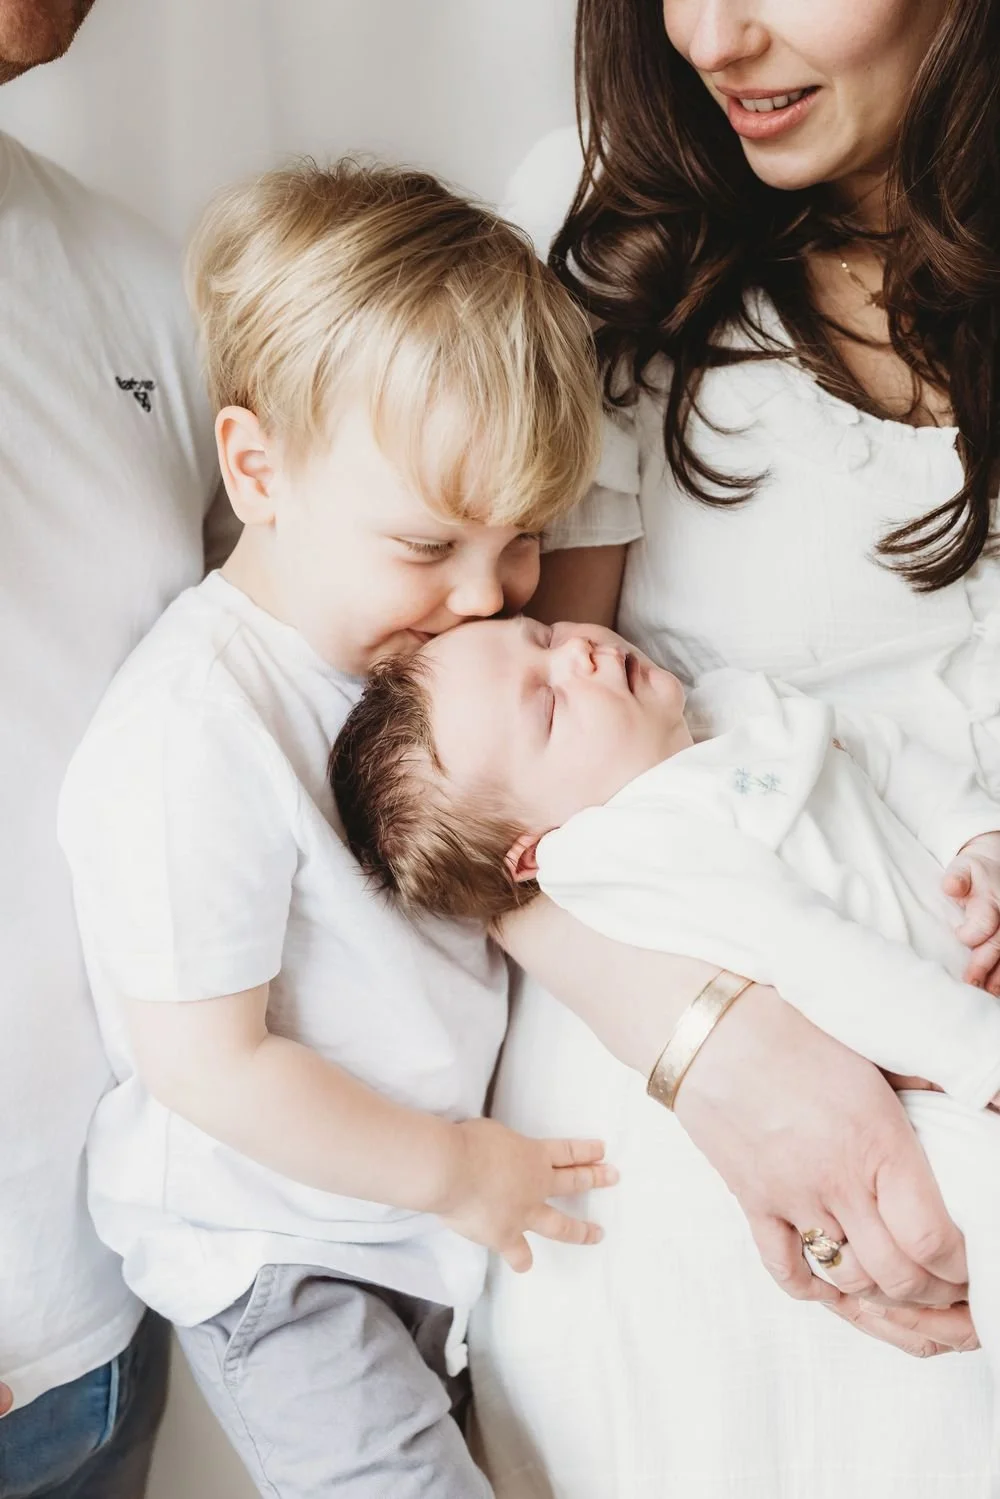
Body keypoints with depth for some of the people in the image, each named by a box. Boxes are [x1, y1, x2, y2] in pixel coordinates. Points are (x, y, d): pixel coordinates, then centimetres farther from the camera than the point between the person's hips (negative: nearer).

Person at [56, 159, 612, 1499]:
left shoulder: (422, 626, -4)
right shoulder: (194, 735, -29)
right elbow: (207, 1061, -24)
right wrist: (453, 1167, -14)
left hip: (422, 1202, 7)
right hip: (270, 1254, -7)